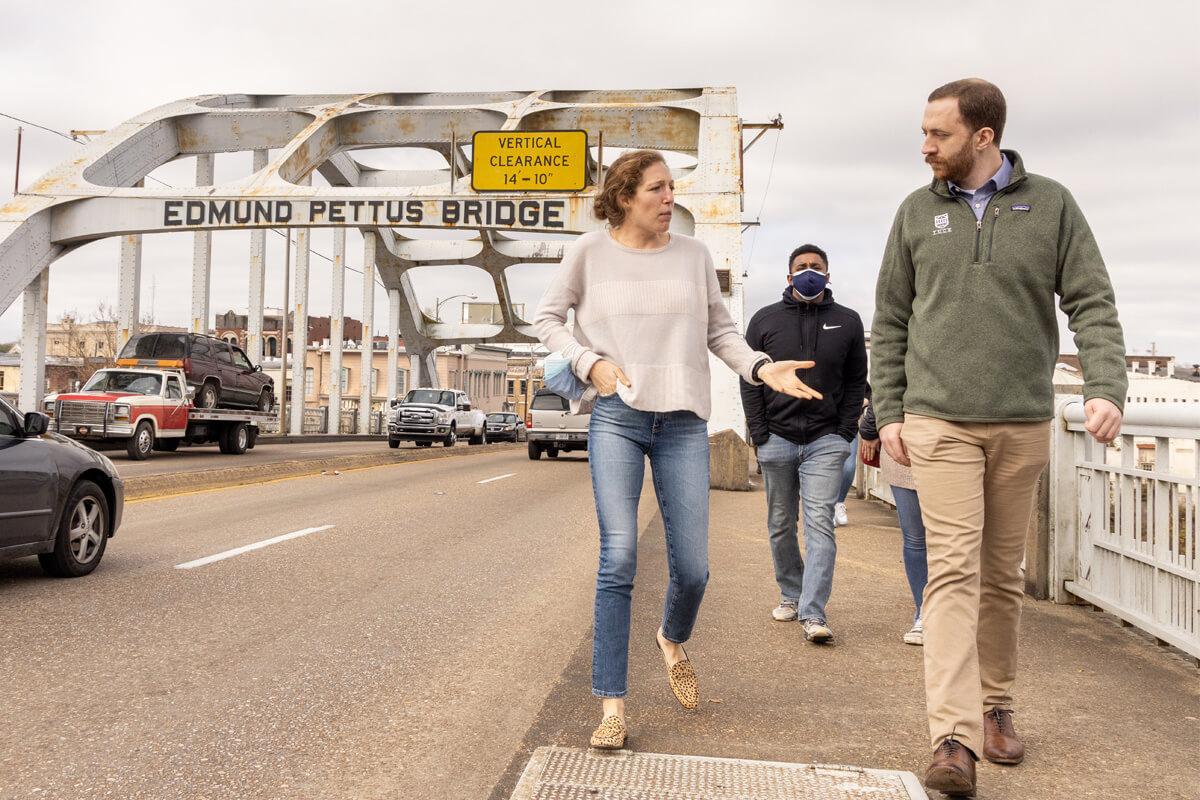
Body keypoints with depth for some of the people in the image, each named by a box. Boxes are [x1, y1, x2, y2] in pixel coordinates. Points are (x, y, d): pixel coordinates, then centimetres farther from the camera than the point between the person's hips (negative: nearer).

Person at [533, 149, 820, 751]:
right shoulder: (589, 252, 3)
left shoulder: (693, 255, 9)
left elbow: (719, 330, 13)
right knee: (619, 558, -10)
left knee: (692, 568, 2)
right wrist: (589, 363, -5)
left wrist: (762, 368, -3)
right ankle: (612, 705, 0)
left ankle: (673, 639, 38)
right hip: (615, 415, -2)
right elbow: (547, 319, 10)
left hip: (682, 421, 2)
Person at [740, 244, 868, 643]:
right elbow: (750, 381, 5)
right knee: (781, 526, 10)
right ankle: (790, 595, 27)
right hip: (776, 438, 1)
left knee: (820, 525, -9)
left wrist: (846, 431, -1)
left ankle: (814, 613, -10)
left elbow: (856, 382, 10)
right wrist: (759, 434, -3)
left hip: (825, 441, -1)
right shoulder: (765, 320, 5)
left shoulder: (847, 321, 7)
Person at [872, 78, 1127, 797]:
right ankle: (955, 737, -11)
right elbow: (890, 322, 9)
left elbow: (1092, 303, 2)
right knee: (954, 569, -9)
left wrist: (1107, 386, -14)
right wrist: (889, 410, 3)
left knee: (1004, 573, 11)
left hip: (1025, 422, 1)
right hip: (940, 420, -1)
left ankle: (997, 708, 27)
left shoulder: (1051, 204, 5)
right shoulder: (917, 212, 7)